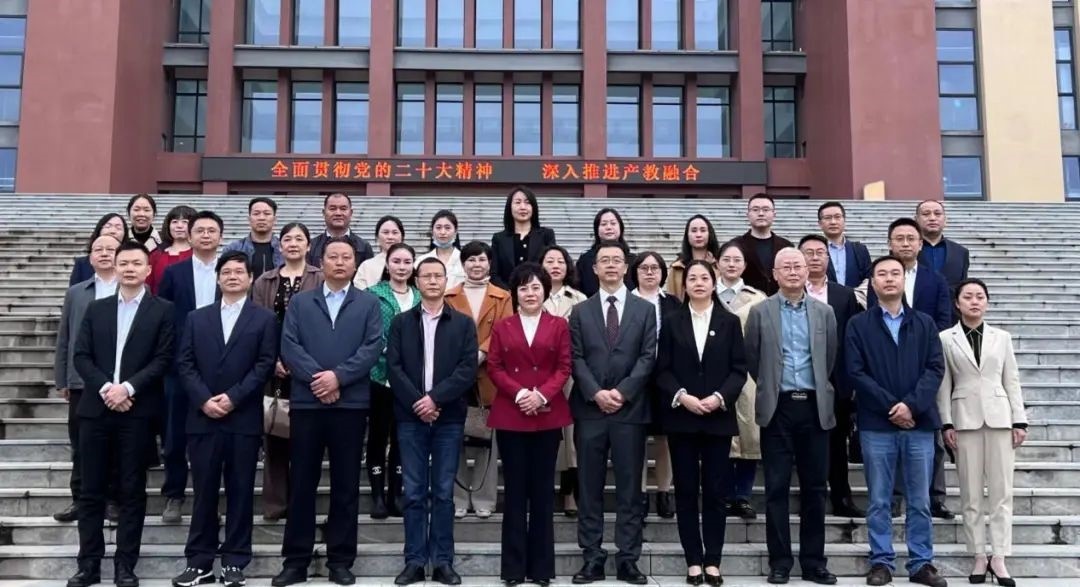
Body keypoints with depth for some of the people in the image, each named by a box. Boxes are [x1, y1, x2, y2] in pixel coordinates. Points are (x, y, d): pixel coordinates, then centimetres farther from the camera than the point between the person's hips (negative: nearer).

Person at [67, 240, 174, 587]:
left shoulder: (162, 310, 3)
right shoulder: (96, 309, 13)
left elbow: (163, 359, -5)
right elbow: (81, 356, 5)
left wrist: (128, 388, -15)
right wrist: (105, 388, -10)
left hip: (137, 411, -3)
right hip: (96, 409, 3)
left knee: (132, 491, 2)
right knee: (91, 490, 6)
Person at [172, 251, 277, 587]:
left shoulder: (264, 319, 6)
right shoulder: (197, 318, 13)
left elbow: (265, 365, -3)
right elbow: (184, 364, 5)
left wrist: (233, 397, -13)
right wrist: (204, 400, -9)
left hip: (244, 419, -2)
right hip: (203, 418, 2)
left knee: (240, 492, 3)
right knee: (204, 491, 5)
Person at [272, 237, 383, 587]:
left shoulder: (369, 304, 9)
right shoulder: (299, 302, 12)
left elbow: (372, 348, -3)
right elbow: (288, 346, 0)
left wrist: (338, 376, -14)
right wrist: (316, 377, -14)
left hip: (351, 404, -1)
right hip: (306, 402, 1)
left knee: (346, 485, 4)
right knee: (302, 483, 4)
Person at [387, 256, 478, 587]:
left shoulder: (463, 324, 6)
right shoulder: (401, 322, 8)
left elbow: (468, 370, -3)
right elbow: (393, 368, 0)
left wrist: (435, 398, -13)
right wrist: (418, 403, -11)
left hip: (449, 418, 0)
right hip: (411, 417, 1)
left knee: (443, 492, 3)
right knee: (414, 492, 3)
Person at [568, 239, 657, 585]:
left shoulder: (645, 310, 8)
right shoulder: (580, 311, 10)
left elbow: (648, 357, 0)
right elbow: (576, 359, 2)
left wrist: (623, 392, -12)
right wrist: (596, 393, -12)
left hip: (630, 410, -1)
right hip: (589, 409, 1)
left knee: (629, 488, 3)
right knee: (589, 488, 4)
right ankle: (592, 558, 10)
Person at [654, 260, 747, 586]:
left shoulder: (730, 322, 6)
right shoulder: (672, 322, 6)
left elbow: (739, 369, 2)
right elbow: (662, 370, 2)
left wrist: (719, 397, -13)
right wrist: (681, 396, -13)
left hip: (718, 417, 0)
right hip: (681, 416, 0)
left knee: (715, 490, 3)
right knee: (686, 490, 3)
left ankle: (713, 561, 10)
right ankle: (693, 560, 10)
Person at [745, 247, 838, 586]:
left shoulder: (824, 312, 8)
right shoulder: (761, 312, 2)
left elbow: (829, 360, 13)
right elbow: (752, 360, 5)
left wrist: (816, 391, 13)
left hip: (815, 407, 2)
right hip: (778, 408, -2)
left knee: (814, 488, 6)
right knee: (777, 488, 2)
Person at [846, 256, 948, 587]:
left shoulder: (924, 324, 10)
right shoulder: (858, 325, 4)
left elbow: (935, 368, 1)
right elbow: (856, 372, -4)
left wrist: (912, 405, -13)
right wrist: (891, 406, -11)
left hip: (920, 423, 2)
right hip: (876, 425, -1)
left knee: (920, 501, 7)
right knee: (879, 501, 4)